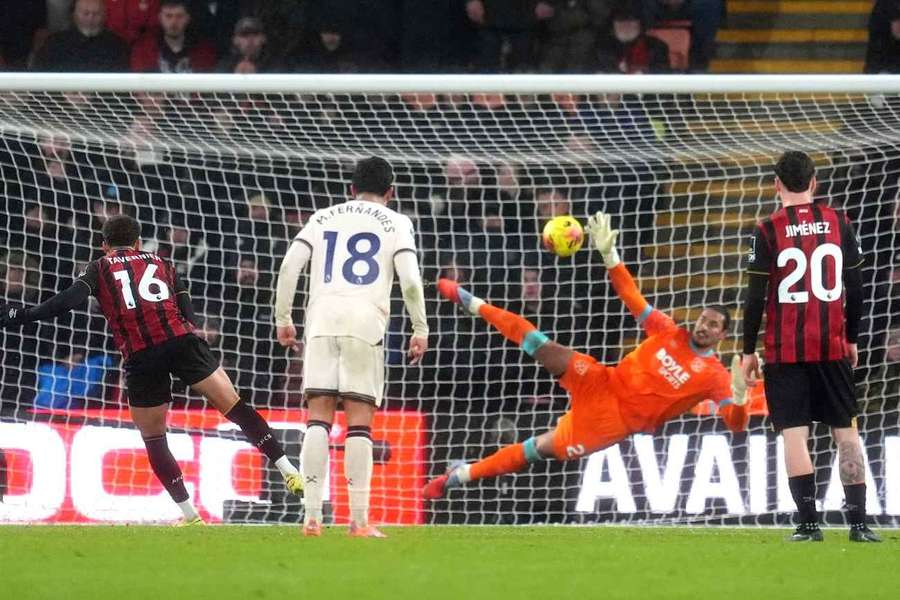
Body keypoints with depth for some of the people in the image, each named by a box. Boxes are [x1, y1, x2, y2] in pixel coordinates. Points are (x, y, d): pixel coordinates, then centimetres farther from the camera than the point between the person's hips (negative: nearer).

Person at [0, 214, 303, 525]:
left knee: (153, 438, 13)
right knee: (235, 407, 3)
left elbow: (72, 298, 0)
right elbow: (188, 314, 15)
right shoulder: (161, 264, 26)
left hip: (140, 357, -1)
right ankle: (288, 472, -5)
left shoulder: (100, 268, 19)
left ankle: (190, 515, 12)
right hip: (180, 339, 1)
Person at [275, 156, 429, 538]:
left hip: (321, 320, 2)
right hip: (365, 321, -2)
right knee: (359, 421, -2)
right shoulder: (395, 223, 10)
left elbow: (289, 266, 8)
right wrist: (420, 330, 6)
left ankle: (312, 516, -7)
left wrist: (283, 319, 13)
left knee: (318, 419, 1)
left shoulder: (323, 219, 18)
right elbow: (410, 280, -2)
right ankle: (359, 520, -6)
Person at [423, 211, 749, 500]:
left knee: (543, 449, -7)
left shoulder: (715, 376, -7)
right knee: (544, 349, -15)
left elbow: (735, 423, -16)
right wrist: (609, 253, -13)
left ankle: (462, 475, 6)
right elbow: (631, 296, 1)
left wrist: (738, 396, -40)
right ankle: (473, 304, 5)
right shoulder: (670, 333, 2)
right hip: (604, 385, 2)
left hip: (618, 420, -2)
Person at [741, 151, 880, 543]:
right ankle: (858, 522, 3)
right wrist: (852, 339, 19)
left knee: (794, 434, -1)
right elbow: (856, 287, 8)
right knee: (846, 431, 8)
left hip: (785, 349, -2)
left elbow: (756, 296, -5)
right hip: (832, 346, 2)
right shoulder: (838, 223, 4)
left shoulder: (768, 231, -5)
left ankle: (809, 522, -8)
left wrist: (749, 351, 2)